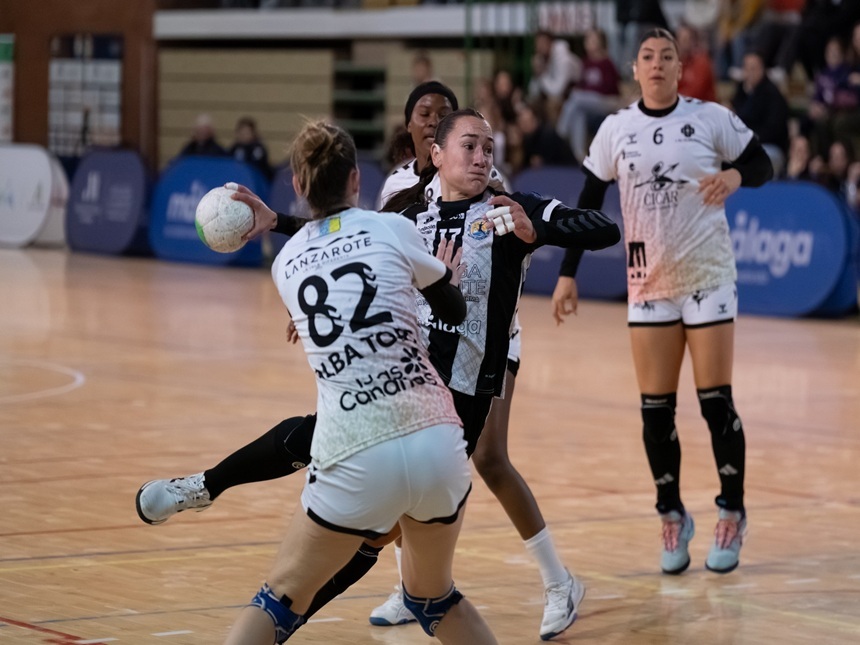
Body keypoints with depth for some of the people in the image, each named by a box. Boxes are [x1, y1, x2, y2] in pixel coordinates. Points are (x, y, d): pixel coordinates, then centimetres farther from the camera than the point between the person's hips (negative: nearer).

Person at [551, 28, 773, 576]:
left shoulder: (712, 119, -5)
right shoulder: (616, 130, 1)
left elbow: (763, 166, 1)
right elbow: (588, 203, 7)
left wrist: (735, 176, -22)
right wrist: (568, 274, 3)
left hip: (707, 277, -2)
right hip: (648, 283, 2)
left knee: (716, 401, -3)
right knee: (656, 408, 2)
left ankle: (732, 516, 10)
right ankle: (673, 517, 15)